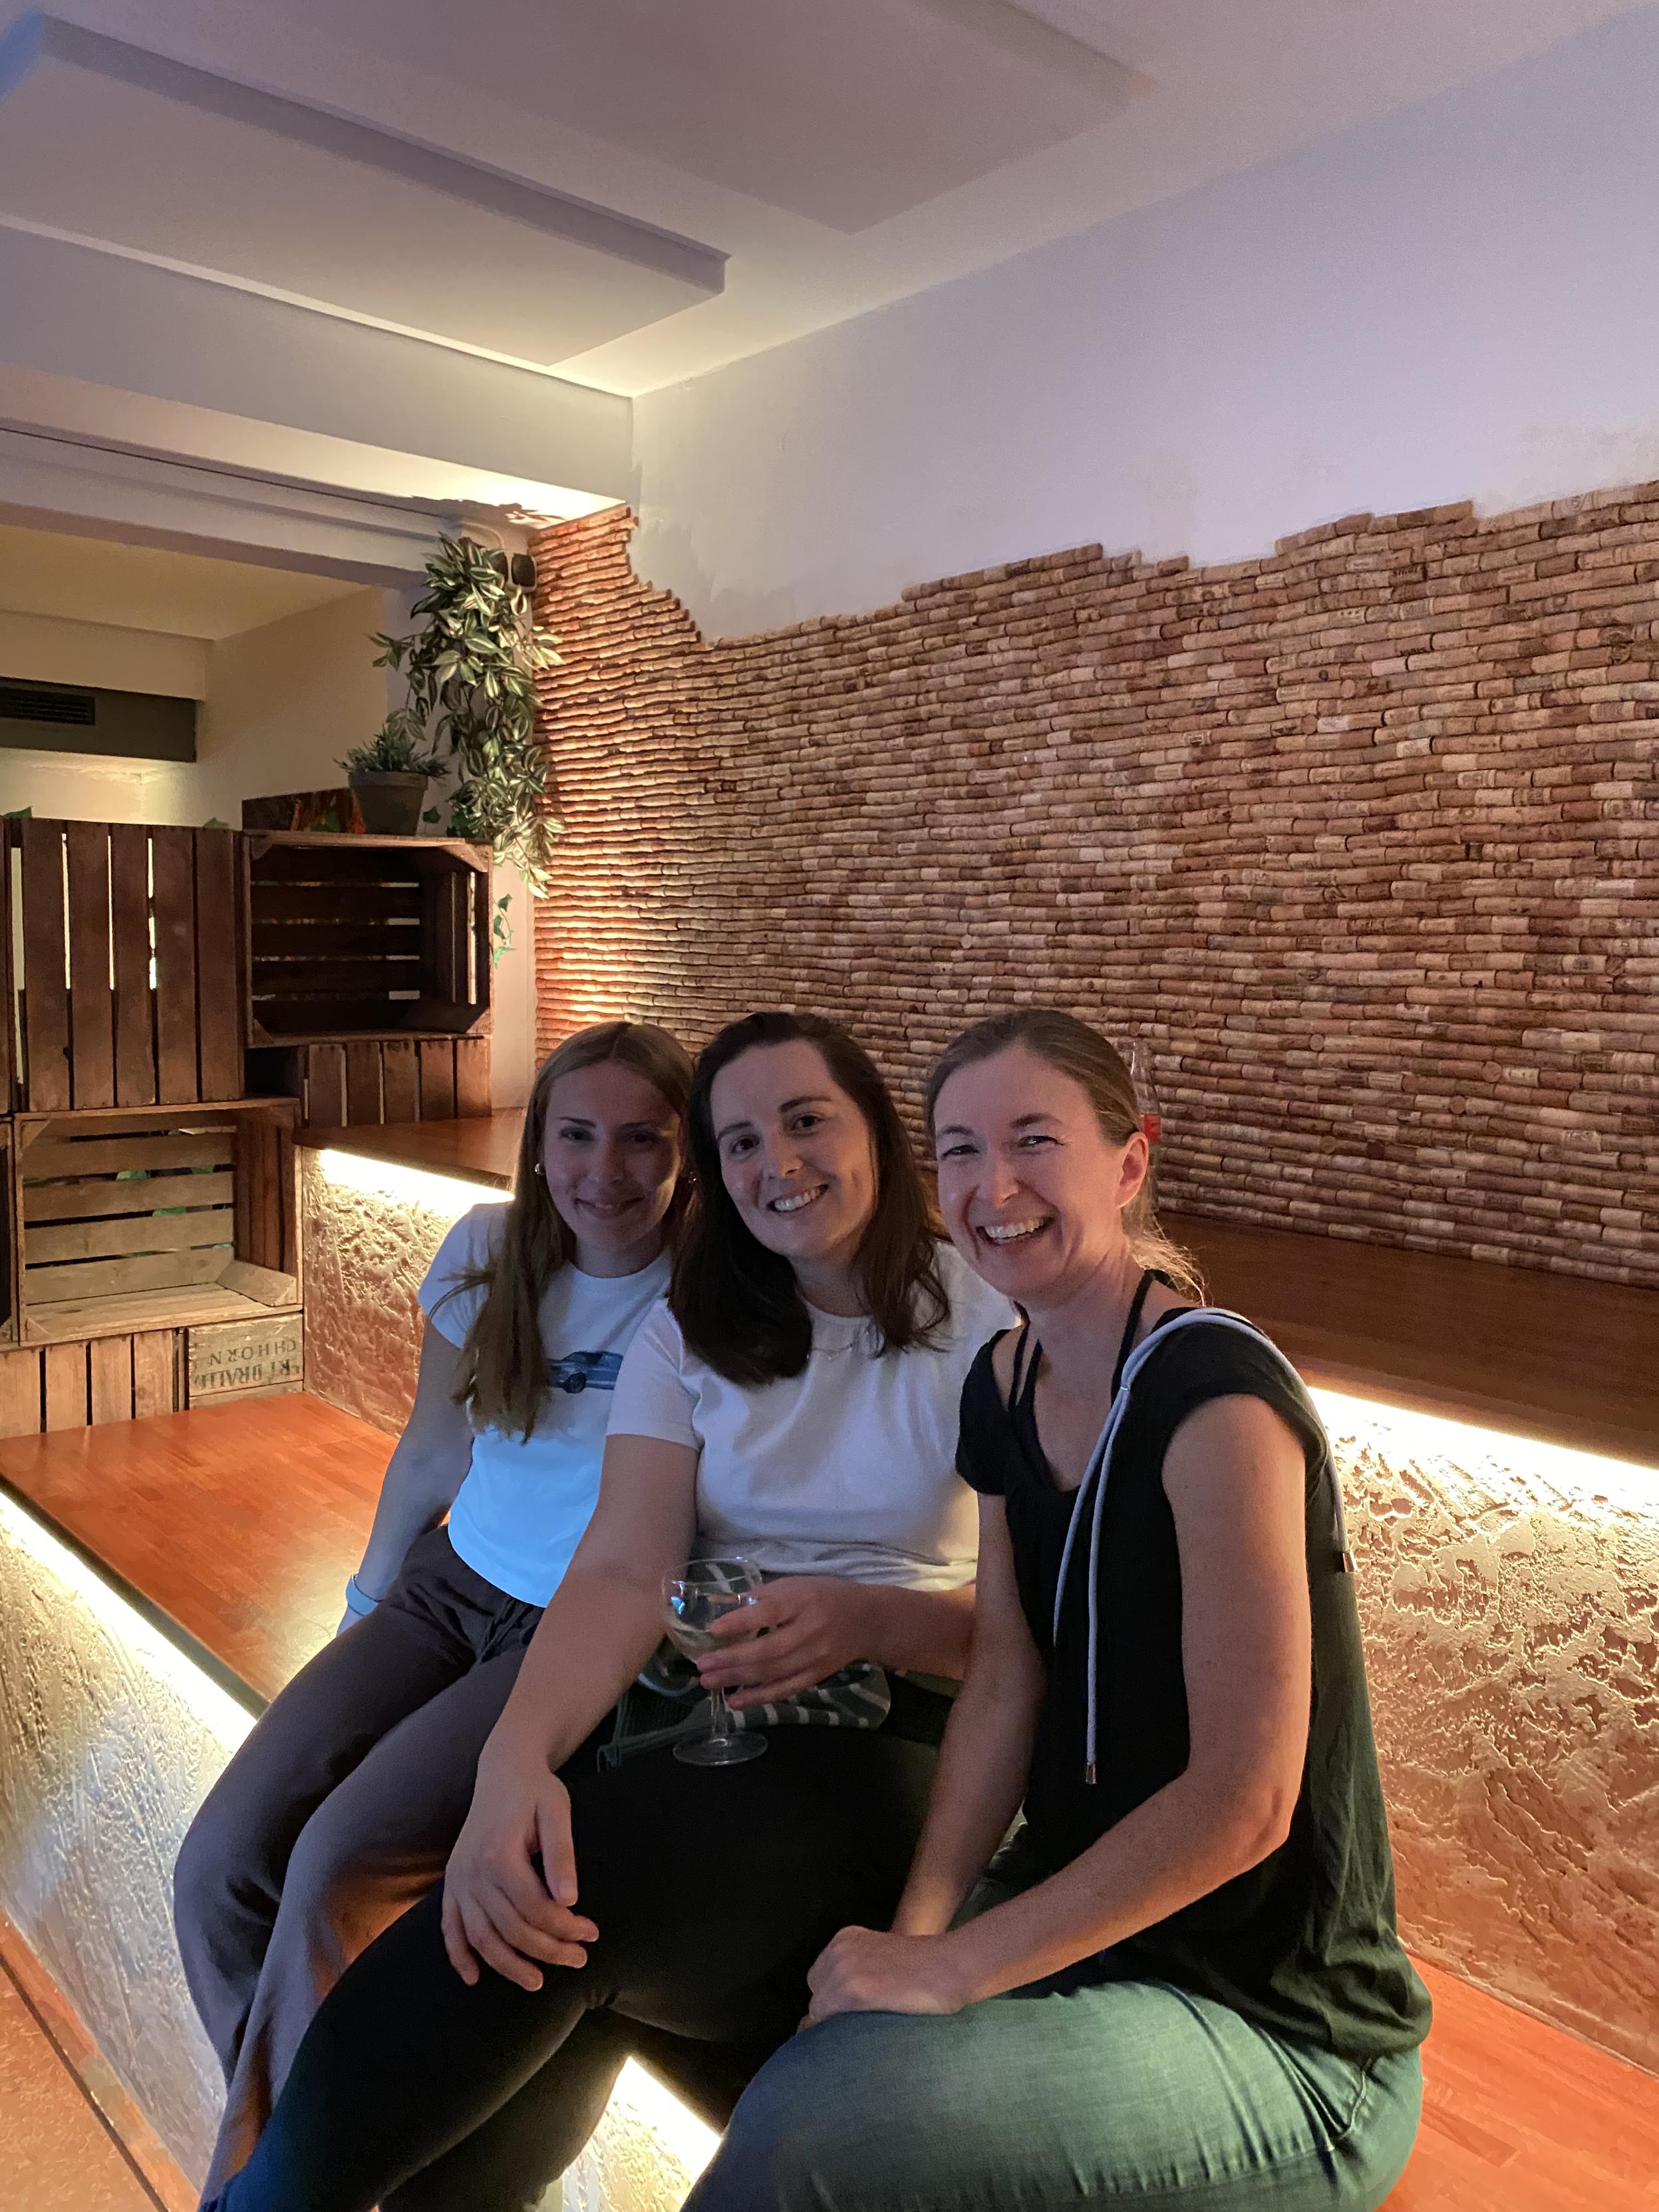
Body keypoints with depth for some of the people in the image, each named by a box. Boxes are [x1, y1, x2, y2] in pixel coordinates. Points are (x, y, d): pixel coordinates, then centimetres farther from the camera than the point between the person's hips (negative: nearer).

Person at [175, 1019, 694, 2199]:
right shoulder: (486, 1253, 0)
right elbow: (434, 1450, 12)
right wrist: (368, 1598, 19)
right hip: (451, 1592, 6)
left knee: (339, 1868, -21)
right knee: (223, 1862, -8)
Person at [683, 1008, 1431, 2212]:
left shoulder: (1218, 1398, -25)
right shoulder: (1006, 1385, 0)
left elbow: (1242, 1802, -25)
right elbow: (1005, 1685, 1)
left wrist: (953, 1965, -20)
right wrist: (919, 1922, -12)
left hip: (1278, 2027, -7)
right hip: (1081, 1905, 7)